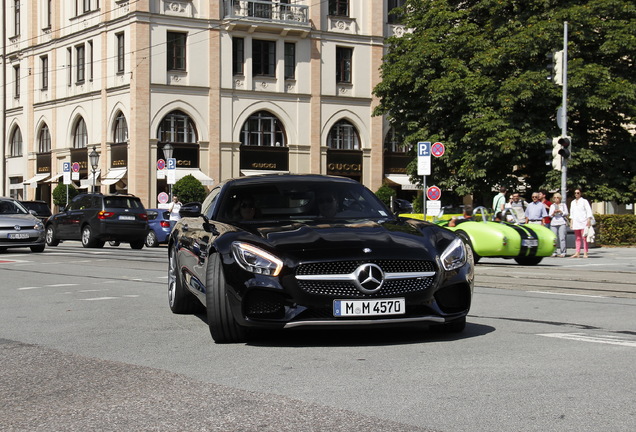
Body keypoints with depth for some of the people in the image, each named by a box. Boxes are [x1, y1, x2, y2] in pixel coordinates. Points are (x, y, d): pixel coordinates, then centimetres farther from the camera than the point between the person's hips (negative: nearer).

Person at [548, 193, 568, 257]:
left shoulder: (563, 205, 16)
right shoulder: (552, 206, 22)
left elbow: (566, 213, 6)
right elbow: (550, 215, 15)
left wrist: (560, 211, -9)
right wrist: (553, 213, -6)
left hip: (562, 223, -2)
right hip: (553, 223, 2)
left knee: (562, 238, -12)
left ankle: (563, 252, -13)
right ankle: (554, 252, -3)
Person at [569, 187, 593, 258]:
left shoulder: (584, 201, 1)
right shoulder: (572, 202, 17)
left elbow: (589, 211, -3)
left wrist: (589, 220, -12)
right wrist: (571, 222, 13)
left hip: (583, 222, -5)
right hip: (576, 222, 5)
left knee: (584, 238, -8)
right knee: (577, 238, 3)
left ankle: (585, 253, -8)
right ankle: (577, 253, 2)